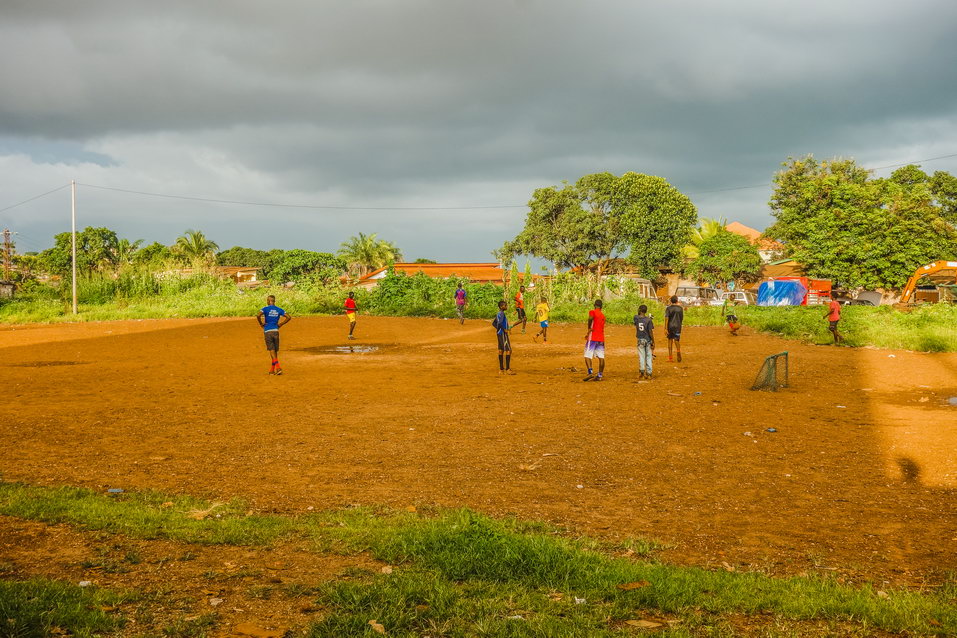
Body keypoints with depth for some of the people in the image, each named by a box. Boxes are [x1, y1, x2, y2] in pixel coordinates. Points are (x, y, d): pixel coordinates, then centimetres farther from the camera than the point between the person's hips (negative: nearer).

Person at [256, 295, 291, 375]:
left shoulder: (265, 309, -3)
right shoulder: (279, 310, 8)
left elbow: (258, 316, -20)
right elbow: (288, 317, 4)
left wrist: (261, 323, -4)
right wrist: (280, 324, 9)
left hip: (268, 332, -4)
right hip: (276, 331, 4)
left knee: (272, 351, -5)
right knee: (275, 351, 11)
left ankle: (278, 367, -21)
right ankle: (272, 370, 17)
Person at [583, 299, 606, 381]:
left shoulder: (592, 312, -3)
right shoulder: (603, 315, 17)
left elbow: (590, 318, -24)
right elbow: (601, 327, 15)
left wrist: (589, 329, -12)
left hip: (592, 338, -6)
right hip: (601, 339, 6)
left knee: (587, 355, -5)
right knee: (601, 357, 5)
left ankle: (590, 372, -22)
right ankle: (600, 375, 7)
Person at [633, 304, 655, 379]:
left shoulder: (636, 318, -6)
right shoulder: (649, 320, -10)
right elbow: (650, 332, -11)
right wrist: (653, 342, -7)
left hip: (640, 340, 1)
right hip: (648, 340, -1)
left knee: (641, 356, 6)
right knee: (649, 357, 6)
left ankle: (642, 372, 0)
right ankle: (649, 373, 6)